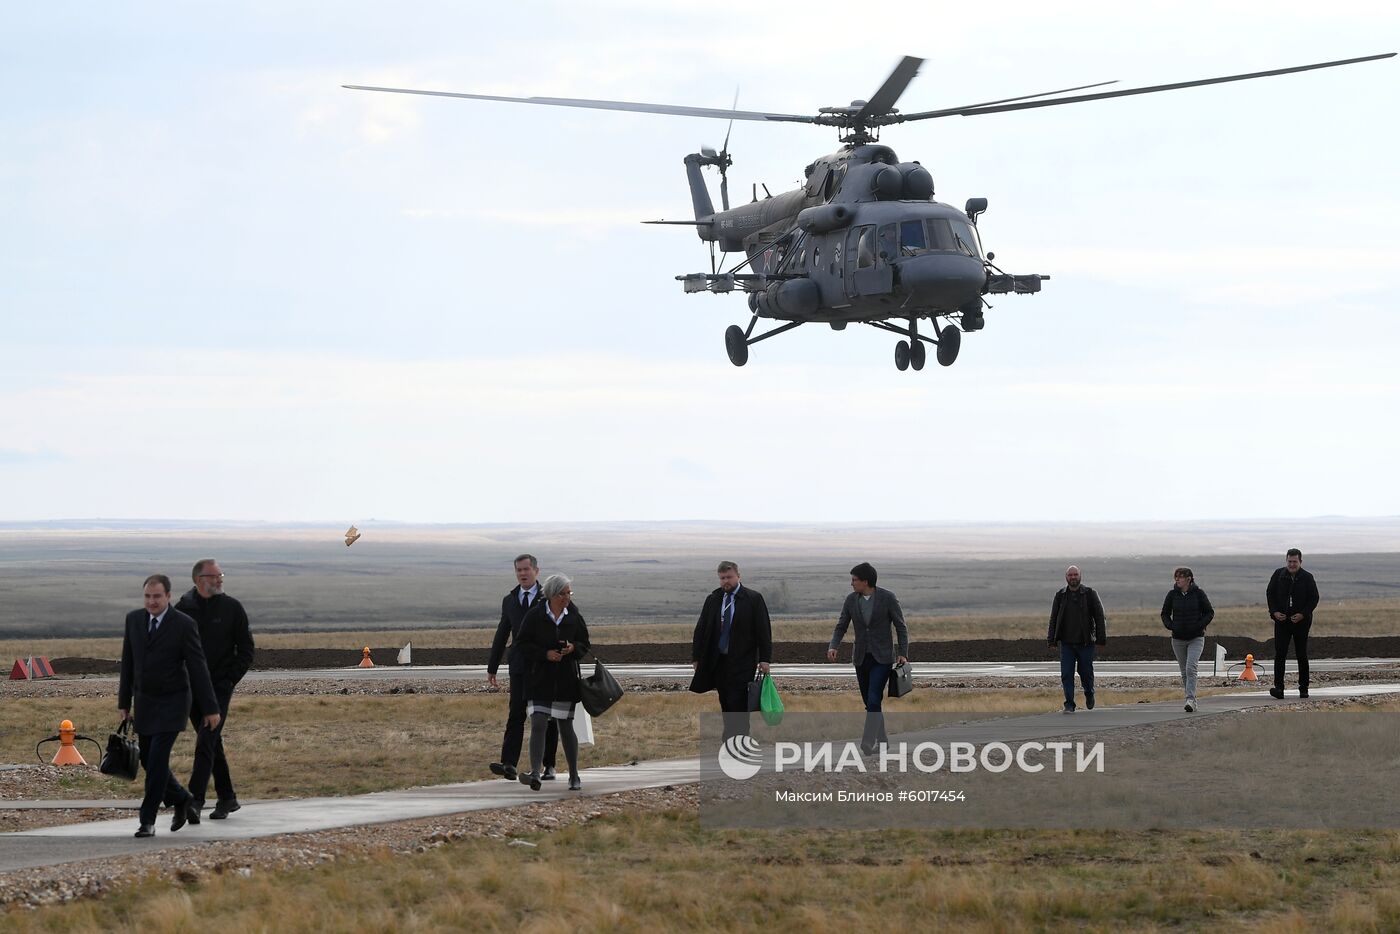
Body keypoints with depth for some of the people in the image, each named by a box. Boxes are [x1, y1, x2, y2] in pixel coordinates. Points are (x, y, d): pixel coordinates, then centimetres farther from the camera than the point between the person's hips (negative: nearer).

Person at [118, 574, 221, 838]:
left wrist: (210, 708, -10)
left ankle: (148, 821, -7)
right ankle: (182, 801, 32)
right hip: (144, 702, 5)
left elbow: (198, 668, -10)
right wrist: (124, 703, 11)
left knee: (157, 760, -13)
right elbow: (128, 664, 10)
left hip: (171, 704, -5)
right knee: (148, 760, 10)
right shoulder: (134, 619, 2)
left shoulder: (184, 625, -12)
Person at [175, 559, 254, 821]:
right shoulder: (182, 608, 4)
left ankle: (195, 799, -17)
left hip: (219, 688, -3)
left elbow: (246, 650, 4)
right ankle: (227, 799, 20)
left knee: (206, 743, -14)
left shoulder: (231, 608, 0)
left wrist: (230, 679, -5)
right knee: (212, 744, 11)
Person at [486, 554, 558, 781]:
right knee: (515, 714, -9)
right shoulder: (509, 600, 13)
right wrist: (492, 668, 16)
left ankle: (549, 766, 11)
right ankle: (509, 765, -18)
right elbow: (501, 635, 17)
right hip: (520, 666, 2)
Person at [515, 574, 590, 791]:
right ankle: (535, 774, -20)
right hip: (541, 679, -2)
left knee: (565, 726, 7)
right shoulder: (535, 616, -4)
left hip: (566, 681, 2)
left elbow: (584, 645, 12)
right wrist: (545, 654, -17)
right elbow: (523, 644, -3)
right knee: (538, 724, -13)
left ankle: (574, 776, 19)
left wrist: (573, 648, -12)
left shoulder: (574, 617, 3)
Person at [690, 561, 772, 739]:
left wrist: (764, 659, -10)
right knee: (726, 706, 8)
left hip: (742, 662, -4)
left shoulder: (753, 599, -3)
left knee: (738, 705, -10)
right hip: (718, 661, 4)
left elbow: (763, 630, -4)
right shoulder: (713, 599, 8)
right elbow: (701, 629, 10)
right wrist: (696, 657, 6)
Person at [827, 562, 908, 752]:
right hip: (861, 658, 5)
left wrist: (903, 653, -12)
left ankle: (868, 743, -19)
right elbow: (841, 626, 4)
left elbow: (901, 627, -5)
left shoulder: (888, 598, -11)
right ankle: (881, 739, 23)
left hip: (882, 658, -5)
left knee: (874, 701, -17)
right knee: (871, 703, 10)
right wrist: (833, 646, -13)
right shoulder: (851, 599, 1)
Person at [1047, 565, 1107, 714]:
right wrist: (1051, 639, 3)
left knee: (1086, 672, 6)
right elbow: (1054, 618, 9)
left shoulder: (1089, 594, 0)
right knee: (1066, 674, -5)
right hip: (1066, 643, 2)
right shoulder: (1060, 595, 6)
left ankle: (1089, 693, 36)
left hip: (1085, 642, -2)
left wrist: (1101, 637, -8)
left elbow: (1099, 616, -1)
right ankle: (1069, 704, -1)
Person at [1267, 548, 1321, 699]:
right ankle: (1278, 687, -15)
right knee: (1279, 654, -10)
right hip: (1282, 620, 1)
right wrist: (1274, 612, -7)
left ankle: (1303, 688, 16)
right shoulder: (1279, 575, 3)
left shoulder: (1307, 578, -2)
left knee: (1302, 655, 7)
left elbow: (1314, 598, -1)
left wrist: (1303, 614, -14)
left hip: (1301, 621, -1)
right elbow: (1270, 594, 8)